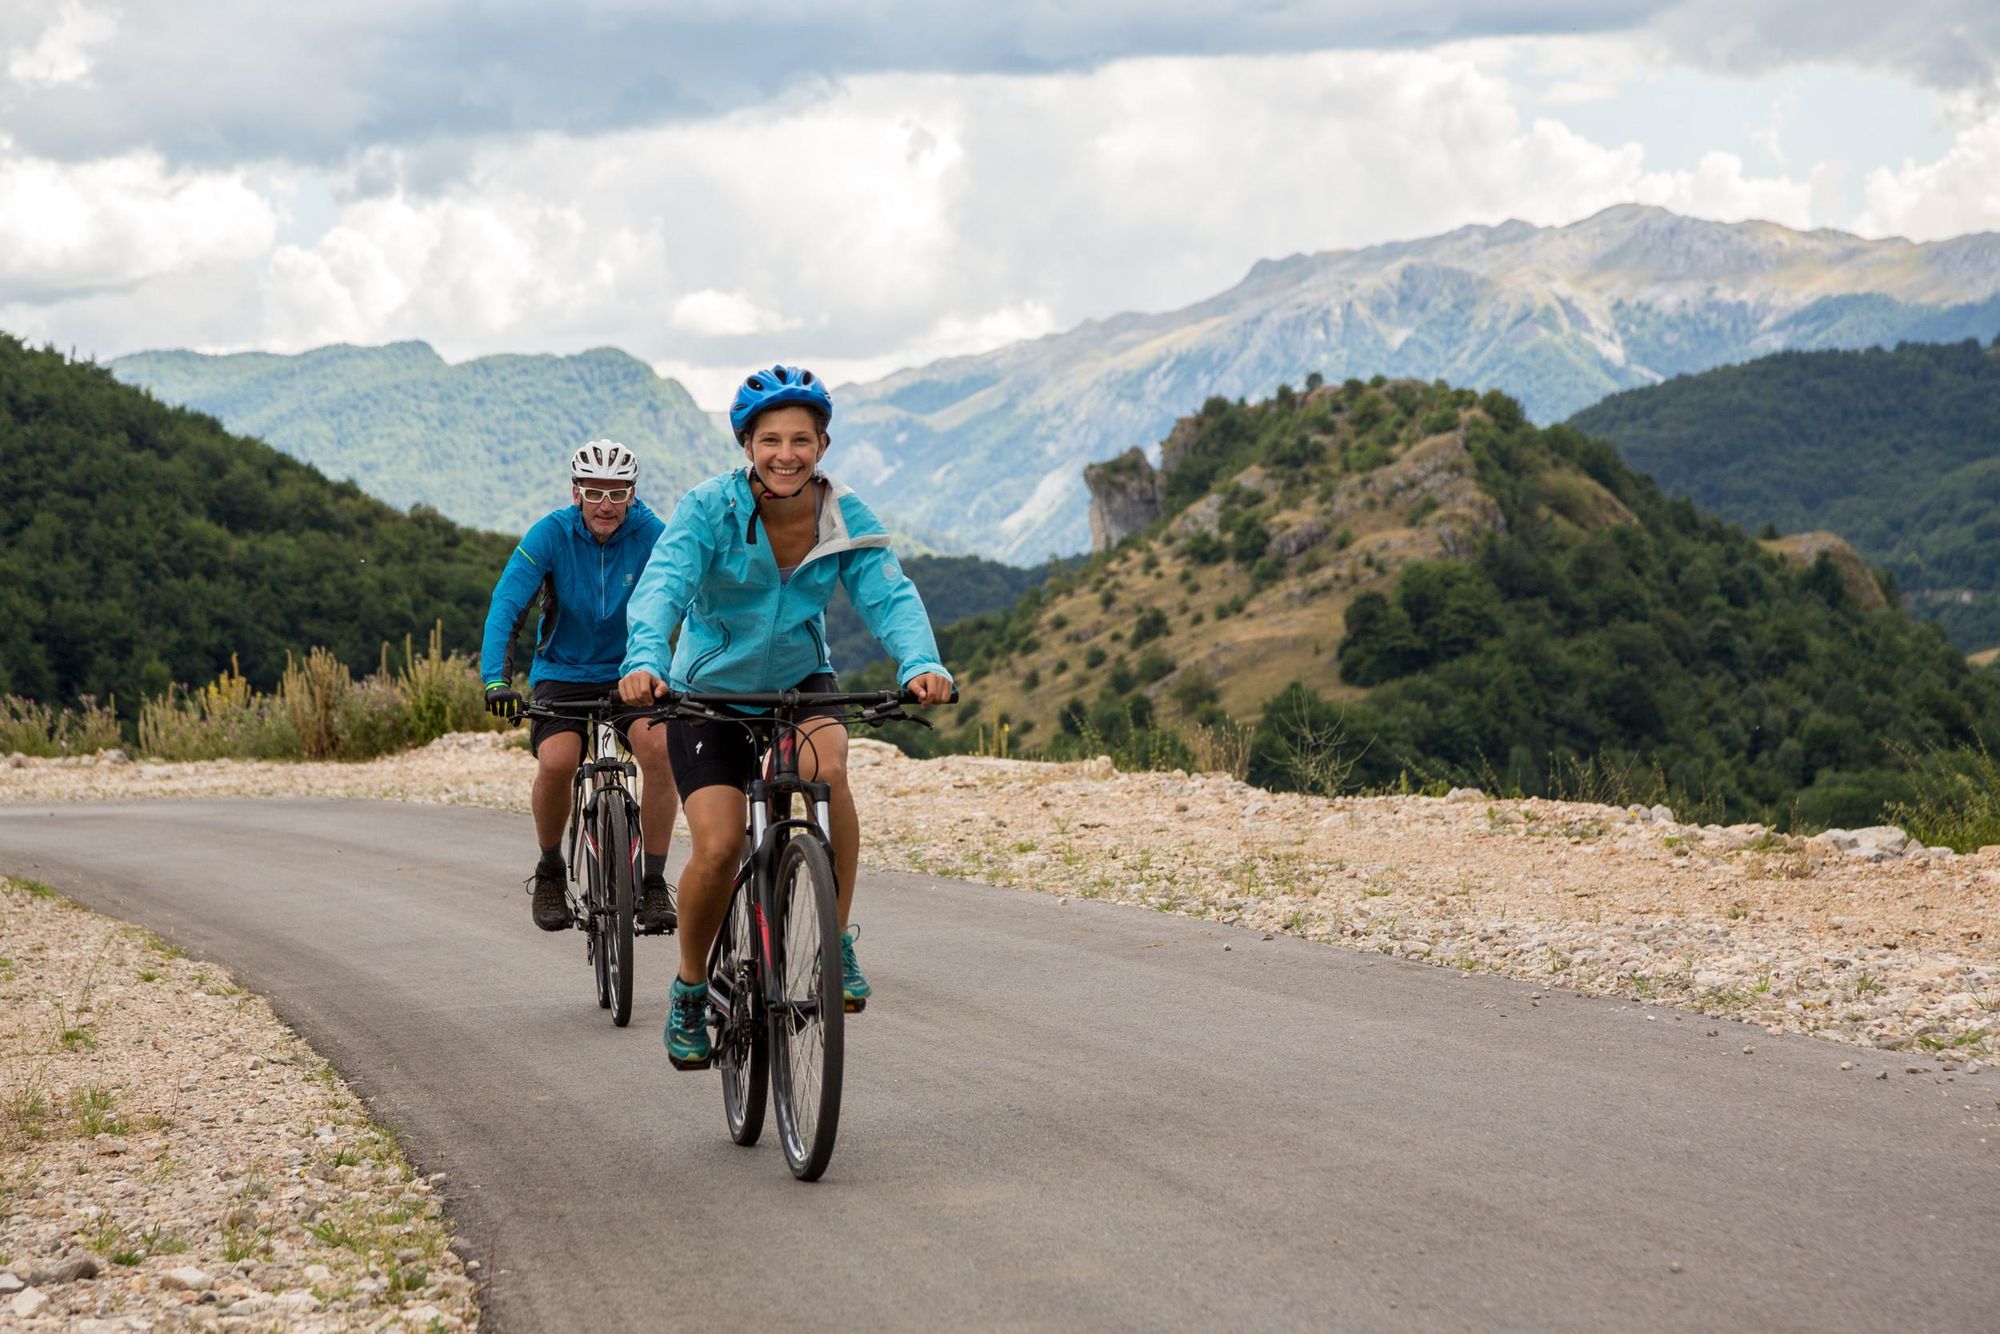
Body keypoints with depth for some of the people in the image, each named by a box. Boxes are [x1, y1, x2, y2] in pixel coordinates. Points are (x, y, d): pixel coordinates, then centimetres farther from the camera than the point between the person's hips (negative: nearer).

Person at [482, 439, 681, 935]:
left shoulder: (650, 534, -14)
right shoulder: (551, 533, -15)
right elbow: (506, 606, -23)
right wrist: (496, 680, -37)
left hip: (631, 672, 1)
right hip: (563, 673, 0)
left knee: (659, 747, -28)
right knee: (557, 761, -27)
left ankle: (654, 883, -14)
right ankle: (550, 870, 1)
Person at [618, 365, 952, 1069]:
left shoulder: (846, 520, -13)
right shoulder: (709, 509, -20)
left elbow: (889, 595, -25)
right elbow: (662, 585, -34)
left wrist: (921, 665, -47)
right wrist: (645, 662, -54)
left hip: (800, 678, 1)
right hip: (711, 690, -1)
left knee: (824, 763, -33)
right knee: (719, 847, -16)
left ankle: (837, 942, -18)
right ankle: (690, 989, 11)